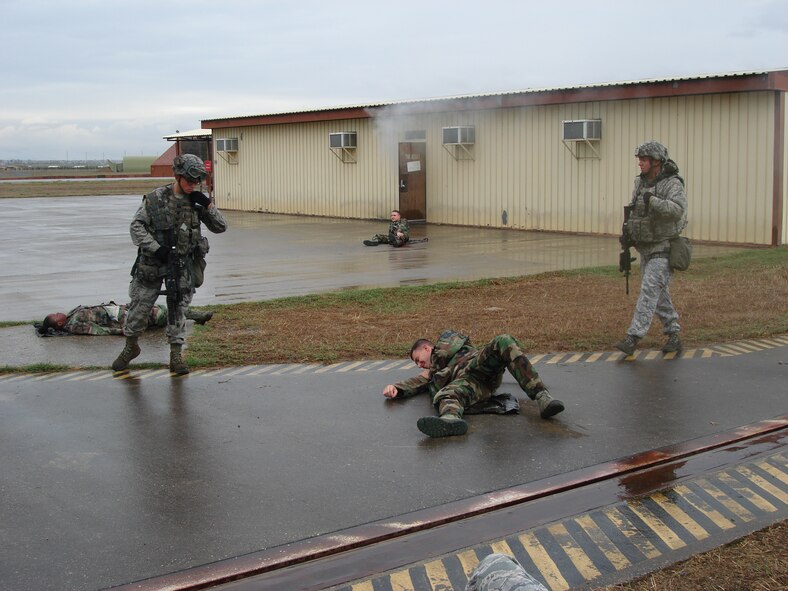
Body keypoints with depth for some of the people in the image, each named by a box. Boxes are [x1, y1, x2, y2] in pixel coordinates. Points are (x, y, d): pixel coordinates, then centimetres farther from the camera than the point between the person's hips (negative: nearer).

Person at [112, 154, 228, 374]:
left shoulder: (196, 201, 1)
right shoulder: (156, 198, -8)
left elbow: (221, 227, 3)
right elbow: (137, 226, -7)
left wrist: (208, 205, -11)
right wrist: (155, 248, -18)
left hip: (183, 263, 2)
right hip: (153, 263, -2)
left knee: (179, 309, 1)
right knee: (139, 305, 6)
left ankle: (176, 356, 9)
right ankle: (131, 347, 28)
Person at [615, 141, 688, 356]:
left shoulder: (673, 184, -12)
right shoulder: (640, 183, 9)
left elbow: (678, 210, -29)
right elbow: (633, 211, 20)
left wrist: (652, 201, -37)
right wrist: (627, 231, 6)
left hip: (664, 251, -8)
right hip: (646, 249, 8)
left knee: (649, 291, -15)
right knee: (660, 294, 12)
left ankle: (633, 338, -20)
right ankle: (673, 336, 21)